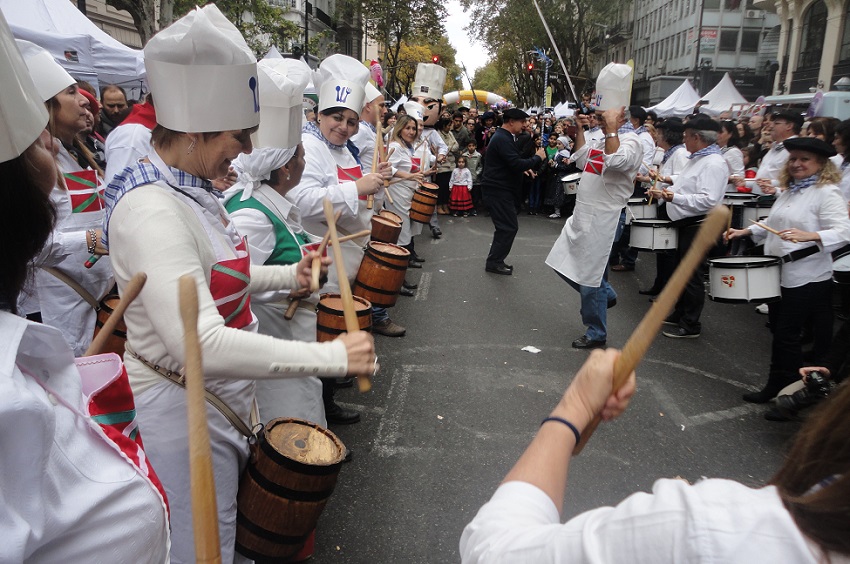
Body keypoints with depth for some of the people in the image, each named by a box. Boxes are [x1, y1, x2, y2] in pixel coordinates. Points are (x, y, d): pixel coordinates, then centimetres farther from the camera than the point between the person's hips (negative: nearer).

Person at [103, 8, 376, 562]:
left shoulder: (192, 190, 3)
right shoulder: (151, 210, -29)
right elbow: (199, 344, -37)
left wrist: (288, 276, 6)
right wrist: (334, 355, -34)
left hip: (222, 394, 9)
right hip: (183, 409, -9)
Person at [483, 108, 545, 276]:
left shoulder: (502, 136, 16)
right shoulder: (503, 139, -18)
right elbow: (516, 163, -26)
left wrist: (523, 168, 11)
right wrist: (537, 157, -15)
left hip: (500, 188, 11)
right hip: (498, 190, -11)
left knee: (505, 226, 15)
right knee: (509, 227, -7)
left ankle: (495, 260, 23)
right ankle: (494, 262, 0)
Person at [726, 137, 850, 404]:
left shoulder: (827, 193, -12)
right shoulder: (788, 191, 13)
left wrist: (808, 236, -37)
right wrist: (746, 231, 11)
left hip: (807, 278, -8)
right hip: (780, 274, 8)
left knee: (787, 334, -1)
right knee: (778, 330, 15)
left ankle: (786, 389, 15)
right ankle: (777, 386, 30)